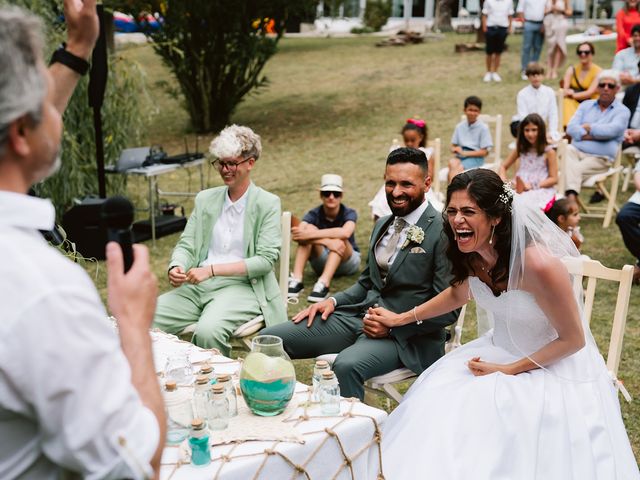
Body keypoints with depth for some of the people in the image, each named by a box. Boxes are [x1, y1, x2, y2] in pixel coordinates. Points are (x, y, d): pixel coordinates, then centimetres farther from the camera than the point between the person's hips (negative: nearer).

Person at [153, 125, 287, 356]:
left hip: (242, 287, -4)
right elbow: (186, 244, 12)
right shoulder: (205, 199, 15)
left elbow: (266, 260, -8)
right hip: (197, 286, 5)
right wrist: (176, 267, -13)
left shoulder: (268, 204, 0)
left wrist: (212, 269, -16)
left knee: (208, 330, -35)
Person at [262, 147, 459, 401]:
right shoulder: (382, 225, 15)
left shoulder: (444, 232, -10)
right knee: (270, 339, -5)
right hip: (359, 316, 8)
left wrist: (394, 325, -19)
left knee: (347, 364, -38)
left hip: (407, 335, -7)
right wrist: (334, 301, 6)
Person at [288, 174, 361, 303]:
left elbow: (345, 233, -40)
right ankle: (296, 279, -39)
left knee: (338, 240, -33)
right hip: (322, 263, 2)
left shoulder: (349, 213, -15)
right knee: (309, 228, -25)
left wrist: (311, 234, -44)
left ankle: (323, 284, -52)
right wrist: (327, 241, -44)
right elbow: (297, 235, -31)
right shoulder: (314, 214, -11)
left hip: (348, 262, -1)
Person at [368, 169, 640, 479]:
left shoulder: (538, 263, -31)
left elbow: (572, 340, -19)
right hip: (500, 349, 6)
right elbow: (459, 293, 16)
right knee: (433, 407, -11)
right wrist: (401, 318, 16)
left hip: (551, 364, -6)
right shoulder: (470, 254, -9)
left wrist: (509, 370, -17)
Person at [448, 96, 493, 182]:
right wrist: (455, 149, -8)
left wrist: (465, 153, -11)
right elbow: (453, 146, 18)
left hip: (475, 157, -3)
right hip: (460, 156, 3)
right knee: (452, 163, -32)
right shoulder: (459, 127, 13)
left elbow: (485, 152, -3)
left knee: (460, 168, -33)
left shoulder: (483, 128, 0)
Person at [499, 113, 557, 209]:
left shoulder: (548, 151, 2)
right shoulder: (520, 149, 16)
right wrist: (504, 181, -1)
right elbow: (503, 166, 21)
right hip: (520, 188, 4)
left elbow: (554, 179, -1)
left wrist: (532, 185, -13)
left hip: (541, 189, -4)